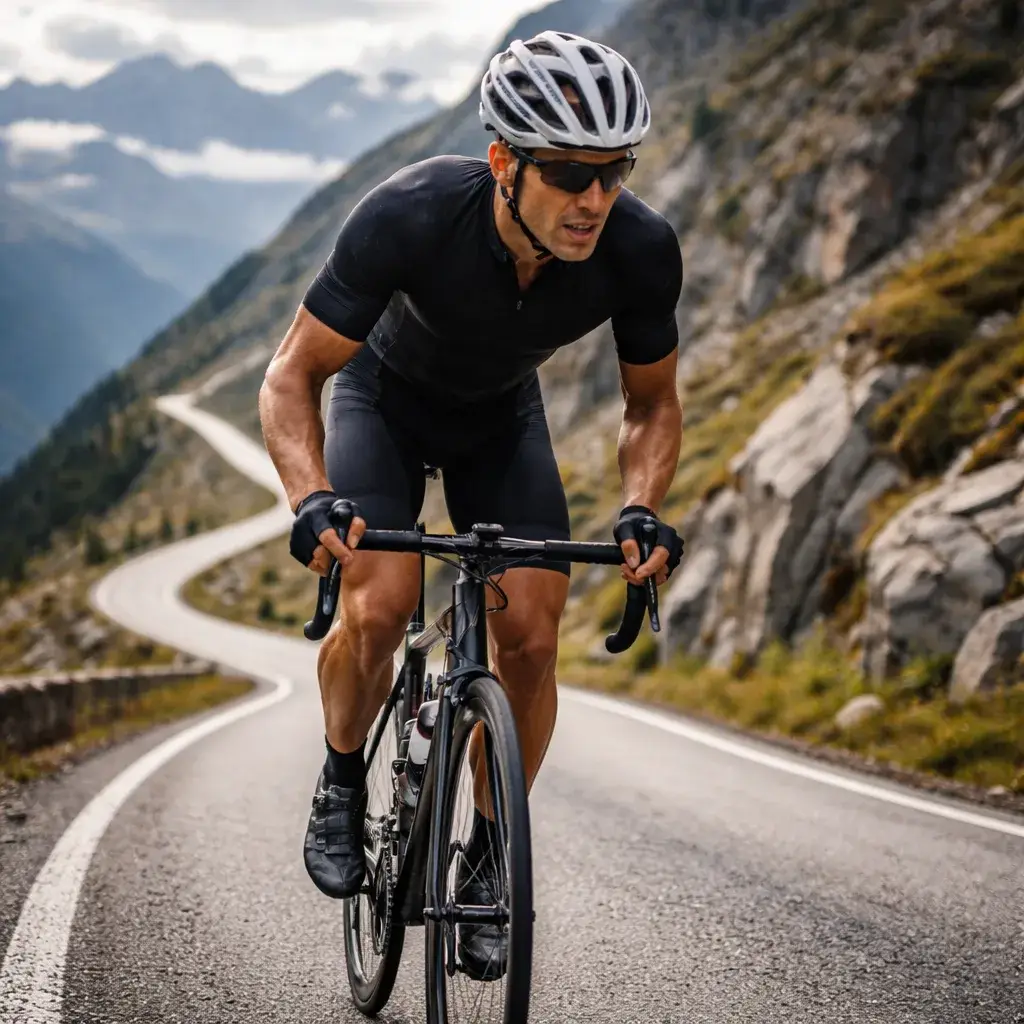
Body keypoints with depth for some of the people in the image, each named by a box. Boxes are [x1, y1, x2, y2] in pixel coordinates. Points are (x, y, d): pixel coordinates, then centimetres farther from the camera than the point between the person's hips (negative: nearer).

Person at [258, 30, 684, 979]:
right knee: (378, 607, -24)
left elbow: (652, 406, -11)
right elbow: (291, 377, -28)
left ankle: (488, 858, 10)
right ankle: (342, 783, 6)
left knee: (531, 640, -11)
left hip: (502, 415, 2)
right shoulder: (407, 215, -39)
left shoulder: (642, 251, -30)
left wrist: (640, 509, -31)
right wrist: (312, 499, -45)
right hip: (384, 394, -2)